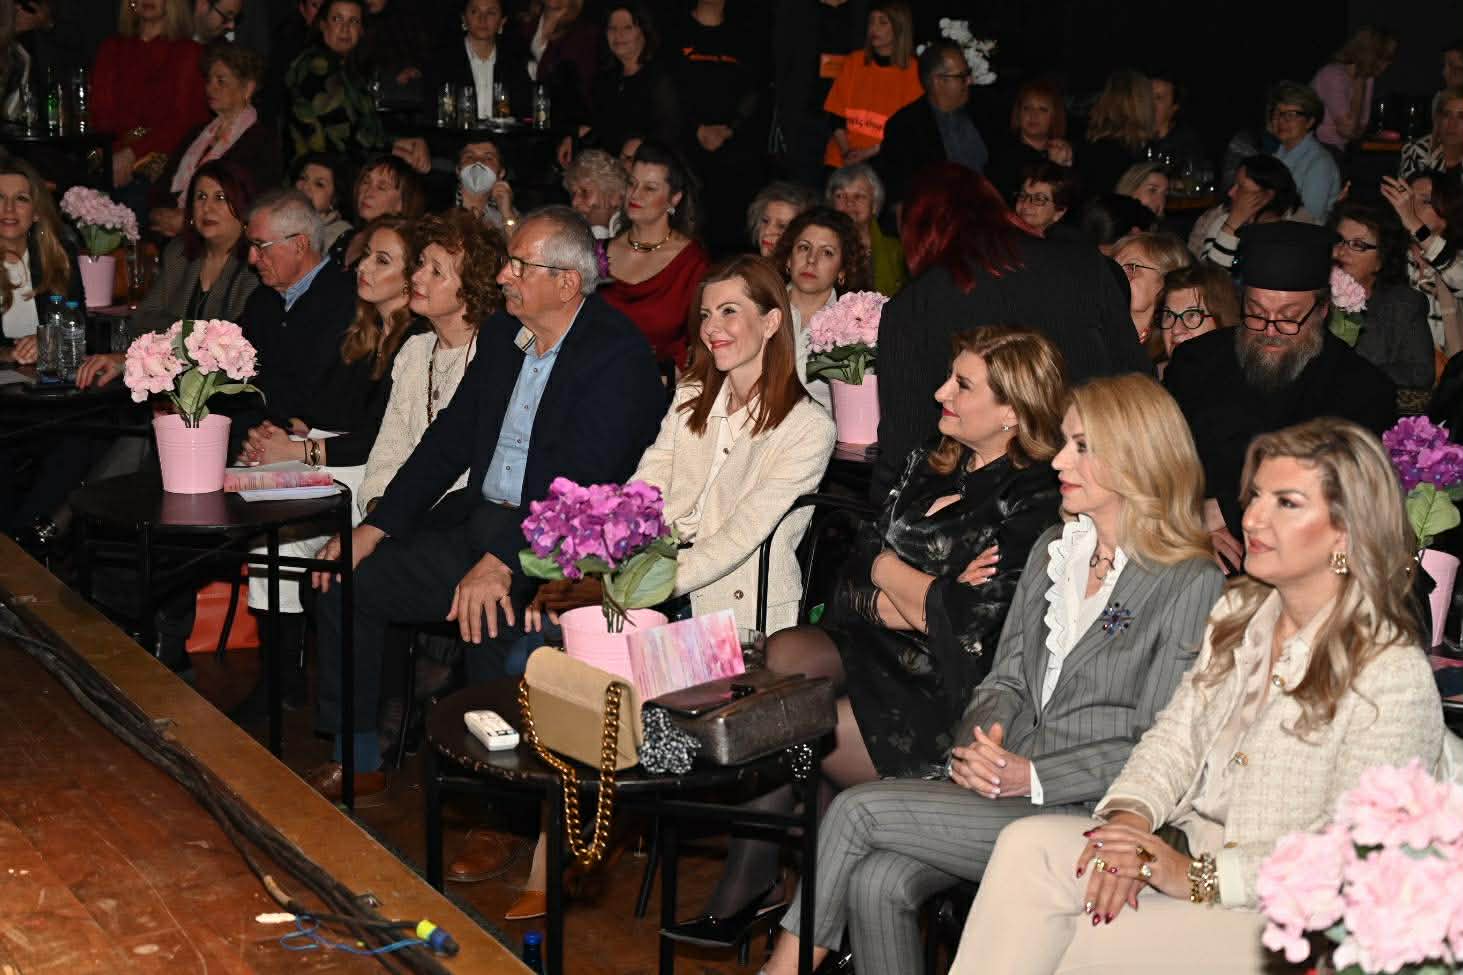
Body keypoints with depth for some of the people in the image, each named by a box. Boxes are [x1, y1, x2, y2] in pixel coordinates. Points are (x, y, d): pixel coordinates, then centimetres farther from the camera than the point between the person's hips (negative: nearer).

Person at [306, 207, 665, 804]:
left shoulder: (618, 356, -14)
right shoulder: (501, 334, 11)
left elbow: (581, 481, -23)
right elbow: (449, 439, 15)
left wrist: (503, 563, -32)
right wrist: (375, 527, 5)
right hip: (477, 524, 8)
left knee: (491, 621, -34)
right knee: (349, 579, 3)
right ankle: (356, 761, 14)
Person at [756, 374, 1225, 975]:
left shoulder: (1192, 585, -7)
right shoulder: (1051, 551, 16)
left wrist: (1033, 777, -19)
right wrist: (975, 748, -6)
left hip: (1081, 813, -6)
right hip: (1003, 783, 6)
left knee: (857, 809, -17)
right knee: (876, 883, -22)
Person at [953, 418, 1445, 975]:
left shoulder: (1394, 676, -14)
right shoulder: (1238, 614, 11)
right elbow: (1176, 735, 9)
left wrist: (1197, 876, -22)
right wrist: (1130, 815, -13)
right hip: (1190, 850, 7)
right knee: (1028, 845, -20)